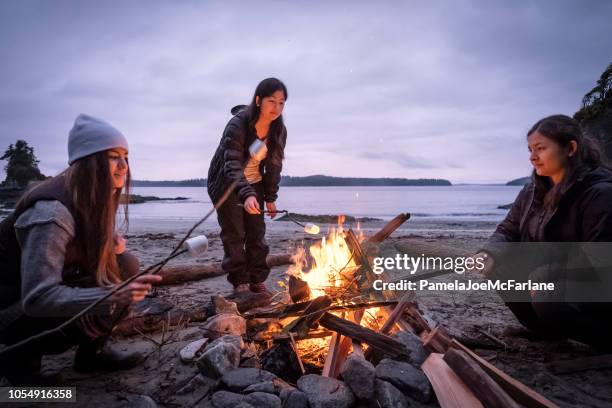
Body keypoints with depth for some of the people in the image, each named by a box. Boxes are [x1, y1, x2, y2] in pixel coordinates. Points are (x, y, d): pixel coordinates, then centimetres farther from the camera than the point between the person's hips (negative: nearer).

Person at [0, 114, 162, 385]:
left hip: (55, 286, 8)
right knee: (94, 312, -29)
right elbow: (37, 298, -35)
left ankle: (92, 351, 2)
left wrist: (111, 243, -11)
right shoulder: (51, 212, -31)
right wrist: (114, 296, -44)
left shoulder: (91, 199, -4)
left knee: (126, 264, -9)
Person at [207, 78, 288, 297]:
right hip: (227, 184, -5)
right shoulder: (238, 125, -27)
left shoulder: (279, 131, -10)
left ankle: (257, 281, 13)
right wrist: (247, 195, -51)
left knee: (257, 233, 3)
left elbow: (274, 165, 1)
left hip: (254, 183, 5)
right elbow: (233, 165, -36)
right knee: (234, 234, -5)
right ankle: (240, 283, 4)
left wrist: (271, 197, 1)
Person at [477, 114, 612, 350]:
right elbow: (508, 231, 1)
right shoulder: (533, 191, 0)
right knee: (497, 266, -9)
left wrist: (545, 274, -27)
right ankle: (548, 329, 8)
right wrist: (488, 254, -19)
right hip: (545, 281, 7)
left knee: (547, 298, -34)